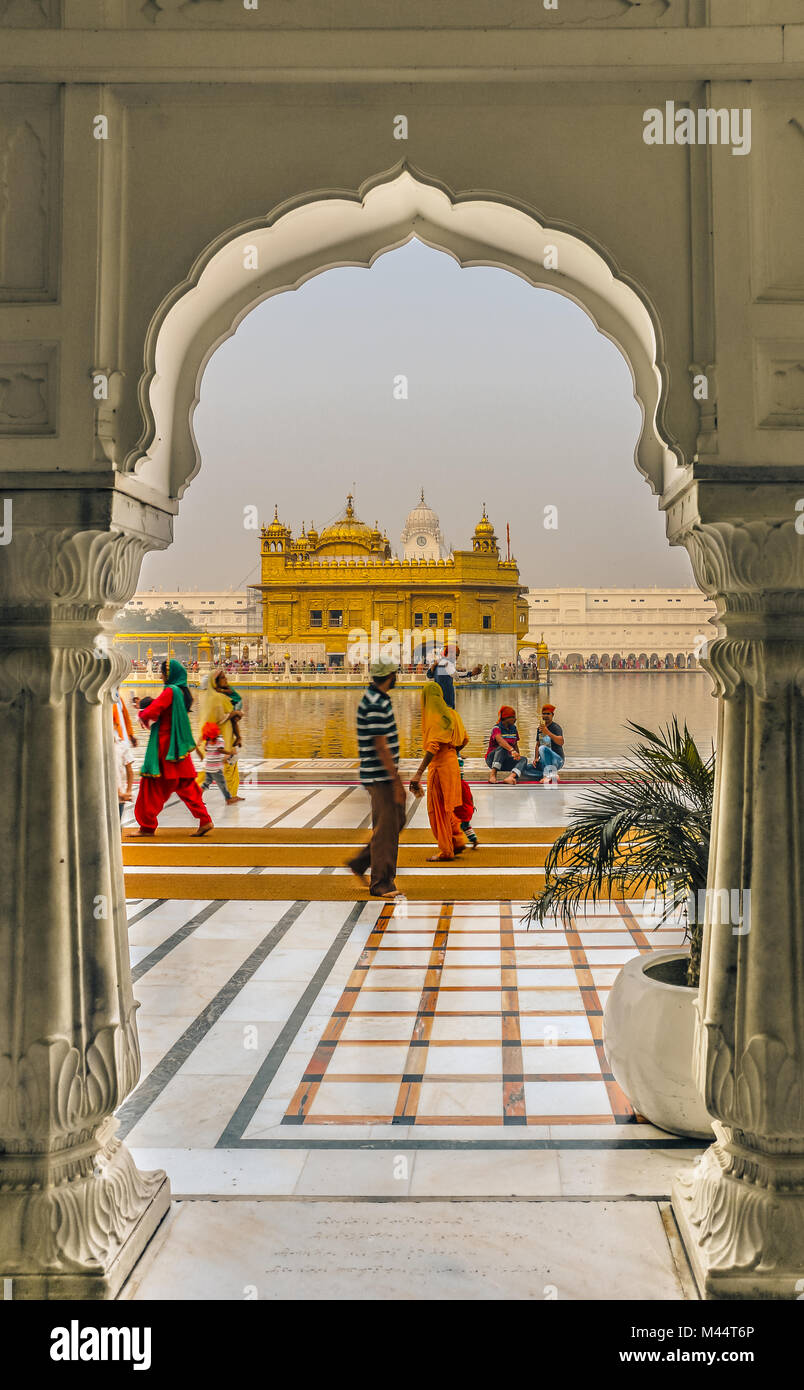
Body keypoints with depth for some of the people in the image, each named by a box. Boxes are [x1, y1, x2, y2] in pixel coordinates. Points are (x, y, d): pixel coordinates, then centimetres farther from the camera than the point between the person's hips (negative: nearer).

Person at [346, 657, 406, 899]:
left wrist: (396, 777, 24)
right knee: (385, 828, -3)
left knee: (396, 822, 16)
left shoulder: (378, 699, 13)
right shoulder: (375, 705, -20)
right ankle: (380, 883, 6)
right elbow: (381, 746, -22)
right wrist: (395, 781, -20)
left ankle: (360, 863, 23)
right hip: (380, 777, -10)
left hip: (386, 774, 10)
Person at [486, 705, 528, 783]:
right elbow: (500, 740, -35)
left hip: (505, 761, 6)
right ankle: (493, 774, -43)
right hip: (492, 759, -6)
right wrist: (512, 750, -51)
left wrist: (517, 756, -2)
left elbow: (515, 744, 17)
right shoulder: (497, 728, -14)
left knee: (523, 760, -20)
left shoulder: (514, 729, 8)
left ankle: (510, 777, -47)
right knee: (502, 747, -34)